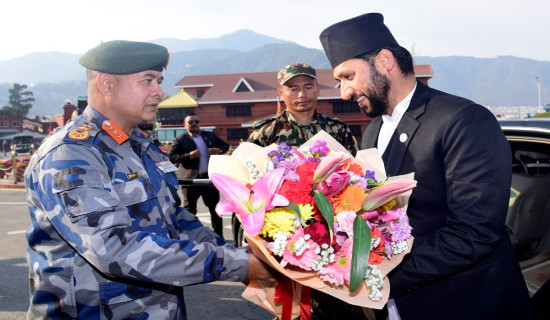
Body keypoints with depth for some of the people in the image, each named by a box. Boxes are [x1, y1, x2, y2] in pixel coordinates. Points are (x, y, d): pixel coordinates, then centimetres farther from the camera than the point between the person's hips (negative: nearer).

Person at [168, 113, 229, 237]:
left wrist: (219, 150, -2)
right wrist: (189, 156, -20)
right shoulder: (180, 140, -1)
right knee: (189, 211, 4)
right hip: (190, 179, -4)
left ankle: (219, 237, 23)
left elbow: (225, 145, 21)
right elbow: (170, 157, -10)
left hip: (210, 177, 4)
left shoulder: (210, 136, 12)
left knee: (215, 209, 11)